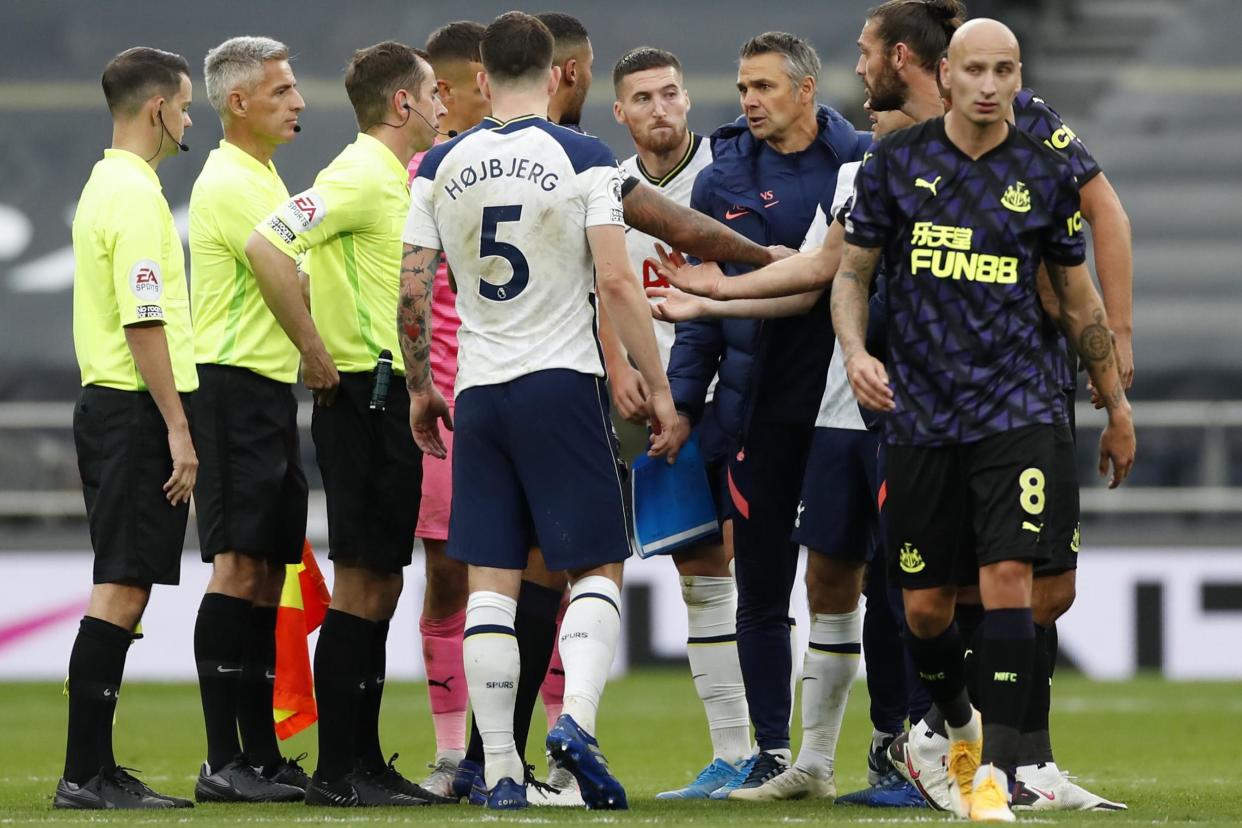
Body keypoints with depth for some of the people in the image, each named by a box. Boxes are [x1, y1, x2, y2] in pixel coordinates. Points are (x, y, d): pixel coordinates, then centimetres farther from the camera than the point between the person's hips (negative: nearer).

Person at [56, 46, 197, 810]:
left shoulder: (107, 185, 17)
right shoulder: (135, 194, -14)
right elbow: (144, 322, -20)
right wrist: (178, 429, -20)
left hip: (109, 404, 10)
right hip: (138, 407, -10)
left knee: (123, 590, 11)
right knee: (122, 589, -10)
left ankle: (95, 769, 13)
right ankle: (86, 774, -10)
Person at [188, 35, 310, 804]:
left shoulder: (264, 177, 19)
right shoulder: (230, 183, -13)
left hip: (270, 392, 10)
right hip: (237, 386, -10)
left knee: (267, 571, 9)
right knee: (239, 566, -12)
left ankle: (261, 755, 12)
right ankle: (223, 762, -14)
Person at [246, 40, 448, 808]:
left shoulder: (392, 180, 17)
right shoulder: (360, 175, -13)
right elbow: (267, 247, -24)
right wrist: (317, 352, -20)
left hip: (390, 400, 10)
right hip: (364, 396, -10)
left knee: (379, 584, 11)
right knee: (361, 582, -8)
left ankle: (365, 762, 15)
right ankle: (337, 772, -6)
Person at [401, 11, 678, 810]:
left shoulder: (442, 167, 6)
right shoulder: (583, 159, -5)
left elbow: (411, 292, 7)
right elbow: (616, 280, -11)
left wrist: (420, 389, 20)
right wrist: (659, 387, -4)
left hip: (478, 392, 3)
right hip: (564, 384, -3)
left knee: (492, 583, 4)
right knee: (598, 567, 5)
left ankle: (501, 772, 1)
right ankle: (576, 717, -18)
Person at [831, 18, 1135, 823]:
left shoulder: (1046, 174, 3)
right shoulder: (896, 161, 2)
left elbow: (1078, 297, 13)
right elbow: (853, 270, 9)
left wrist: (1118, 408, 17)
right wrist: (855, 351, -10)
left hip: (1018, 408, -1)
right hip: (920, 414, 1)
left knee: (1008, 578, -15)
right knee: (925, 602, 5)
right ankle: (963, 727, 34)